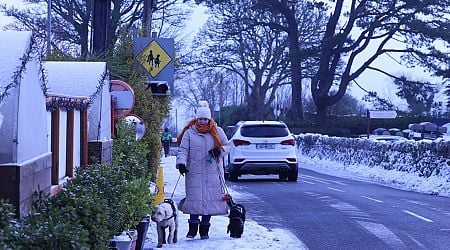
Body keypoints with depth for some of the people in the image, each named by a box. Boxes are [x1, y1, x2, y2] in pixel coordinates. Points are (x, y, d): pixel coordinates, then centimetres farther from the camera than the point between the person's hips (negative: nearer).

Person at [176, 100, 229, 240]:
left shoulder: (217, 132, 8)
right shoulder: (189, 133, 5)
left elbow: (226, 146, 16)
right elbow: (183, 150, 2)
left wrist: (219, 151, -6)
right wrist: (181, 163, -15)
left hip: (212, 172, 1)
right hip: (194, 172, -1)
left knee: (210, 198, -1)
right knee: (195, 198, -7)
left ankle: (204, 229, 7)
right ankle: (193, 227, 4)